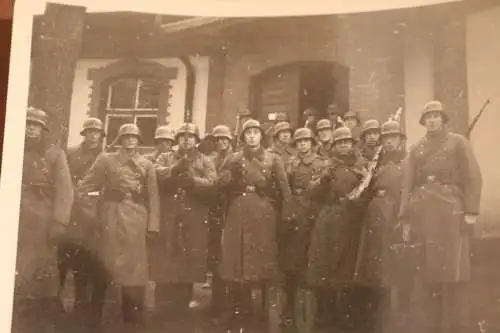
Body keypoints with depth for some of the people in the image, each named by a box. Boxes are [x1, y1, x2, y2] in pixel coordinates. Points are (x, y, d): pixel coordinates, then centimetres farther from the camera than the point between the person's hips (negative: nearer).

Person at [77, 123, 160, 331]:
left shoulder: (146, 165, 10)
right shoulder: (106, 160, 7)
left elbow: (153, 197, 5)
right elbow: (86, 185, 2)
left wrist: (152, 225, -2)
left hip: (136, 218, 1)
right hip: (111, 217, -1)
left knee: (134, 266, 2)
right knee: (107, 263, 3)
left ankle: (132, 317, 13)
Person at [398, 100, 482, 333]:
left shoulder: (458, 142, 8)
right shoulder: (416, 148, 17)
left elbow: (473, 177, -1)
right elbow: (408, 184, 11)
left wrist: (471, 211, -11)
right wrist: (405, 218, 3)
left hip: (451, 211, -3)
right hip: (422, 213, 3)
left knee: (453, 269, -5)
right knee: (427, 270, 3)